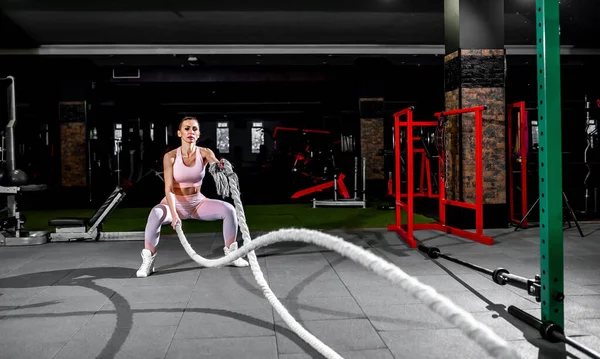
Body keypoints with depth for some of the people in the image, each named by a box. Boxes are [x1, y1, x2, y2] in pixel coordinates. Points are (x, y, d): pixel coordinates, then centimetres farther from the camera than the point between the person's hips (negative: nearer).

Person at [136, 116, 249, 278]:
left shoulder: (205, 152, -10)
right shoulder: (170, 156, -15)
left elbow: (216, 162, -32)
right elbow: (168, 188, -22)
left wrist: (221, 165, -58)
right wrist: (174, 213, -35)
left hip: (198, 202, 3)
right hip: (175, 203, -2)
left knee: (229, 209, -21)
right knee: (156, 214, -36)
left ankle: (231, 254, -4)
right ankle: (148, 261, -22)